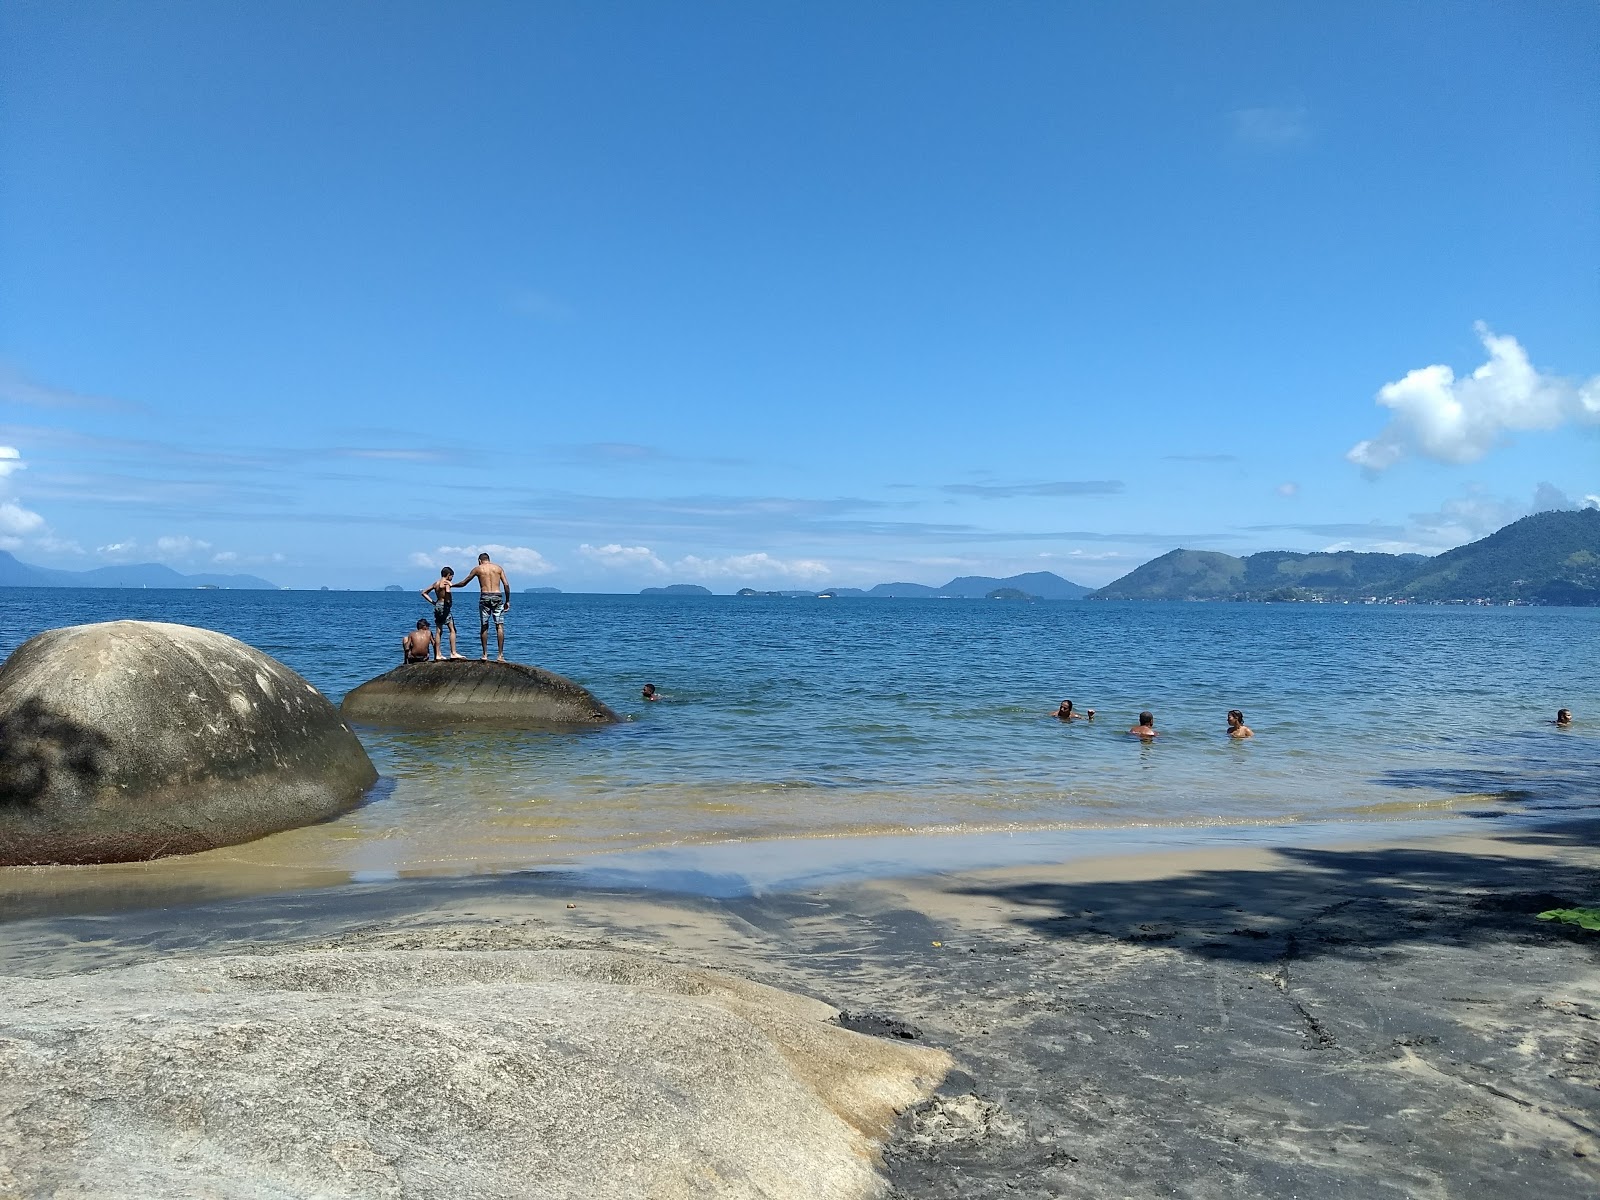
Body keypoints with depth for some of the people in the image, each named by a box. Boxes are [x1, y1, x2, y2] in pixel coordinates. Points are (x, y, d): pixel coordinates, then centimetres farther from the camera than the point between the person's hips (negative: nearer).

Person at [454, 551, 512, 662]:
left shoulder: (477, 569, 9)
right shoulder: (498, 568, 12)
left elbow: (464, 583, 16)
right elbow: (506, 585, 3)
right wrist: (507, 601, 8)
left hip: (485, 597, 0)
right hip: (497, 597, 0)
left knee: (484, 627, 9)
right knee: (499, 626, -1)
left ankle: (485, 654, 8)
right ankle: (500, 655, -7)